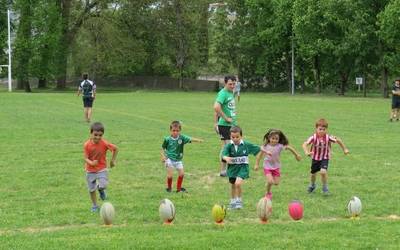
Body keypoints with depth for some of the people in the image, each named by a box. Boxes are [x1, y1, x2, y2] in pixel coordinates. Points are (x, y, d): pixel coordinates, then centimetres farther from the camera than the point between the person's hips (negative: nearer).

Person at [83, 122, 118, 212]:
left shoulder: (104, 144, -18)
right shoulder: (87, 145, -17)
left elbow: (115, 149, -2)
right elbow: (86, 158, -16)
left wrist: (113, 160, 3)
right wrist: (91, 163, -37)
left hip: (101, 168, -1)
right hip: (90, 170, 1)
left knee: (103, 185, -19)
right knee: (91, 189, 9)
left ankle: (101, 189, 19)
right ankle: (94, 205, 30)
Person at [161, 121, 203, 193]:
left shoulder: (182, 137, -9)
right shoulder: (167, 139, -12)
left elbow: (190, 139, -22)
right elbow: (163, 148, 1)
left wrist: (198, 140, -39)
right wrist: (163, 156, -12)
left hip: (178, 159, 3)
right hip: (169, 159, -3)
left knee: (181, 173, 1)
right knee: (170, 175, -8)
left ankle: (179, 188, 19)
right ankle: (169, 188, 16)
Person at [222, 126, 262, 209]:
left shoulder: (246, 145, -8)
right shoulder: (229, 146, -11)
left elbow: (258, 150, 4)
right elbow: (224, 154, -28)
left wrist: (257, 163, 6)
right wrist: (226, 158, -49)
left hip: (242, 167, -2)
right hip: (232, 167, 2)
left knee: (238, 183, -22)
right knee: (233, 185, 17)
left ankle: (239, 201, -2)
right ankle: (233, 202, 37)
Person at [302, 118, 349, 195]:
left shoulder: (328, 138, -21)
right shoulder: (314, 137, -24)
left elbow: (338, 140, -5)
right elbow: (305, 144, -32)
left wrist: (344, 149, 5)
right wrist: (306, 152, -51)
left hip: (325, 158, -2)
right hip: (315, 158, 2)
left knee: (323, 172, -25)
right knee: (313, 174, 18)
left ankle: (325, 188, -4)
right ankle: (312, 185, 51)